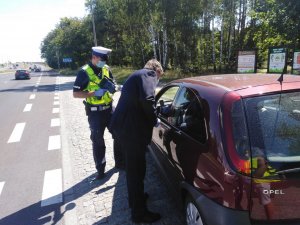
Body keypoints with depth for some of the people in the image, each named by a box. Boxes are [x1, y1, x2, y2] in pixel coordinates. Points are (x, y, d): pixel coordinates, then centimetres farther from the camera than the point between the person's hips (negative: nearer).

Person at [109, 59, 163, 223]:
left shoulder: (137, 75, 24)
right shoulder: (149, 74, -6)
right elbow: (147, 99, -24)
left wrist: (150, 119, 27)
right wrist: (154, 120, -9)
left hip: (123, 125, 10)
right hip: (131, 128, -10)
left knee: (132, 166, 24)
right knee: (137, 169, 3)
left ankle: (135, 198, 45)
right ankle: (139, 213, 20)